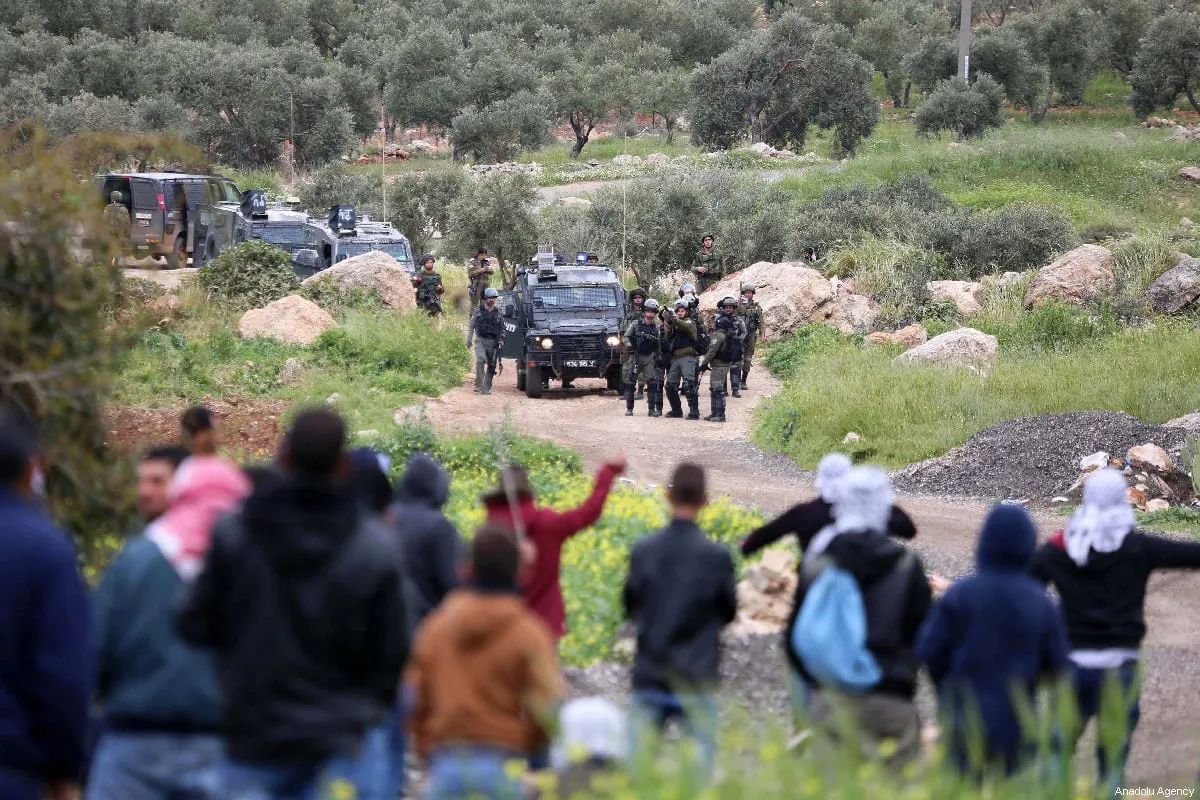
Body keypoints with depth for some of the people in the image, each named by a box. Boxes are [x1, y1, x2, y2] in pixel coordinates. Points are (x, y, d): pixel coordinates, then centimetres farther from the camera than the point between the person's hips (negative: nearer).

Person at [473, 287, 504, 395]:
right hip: (481, 340, -2)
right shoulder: (478, 311, 4)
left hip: (493, 342, 2)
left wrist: (501, 340, -2)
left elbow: (502, 328, 11)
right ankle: (478, 386, -20)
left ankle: (487, 387, 12)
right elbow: (473, 325, 10)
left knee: (491, 366, 3)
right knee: (480, 362, -20)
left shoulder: (498, 312, 9)